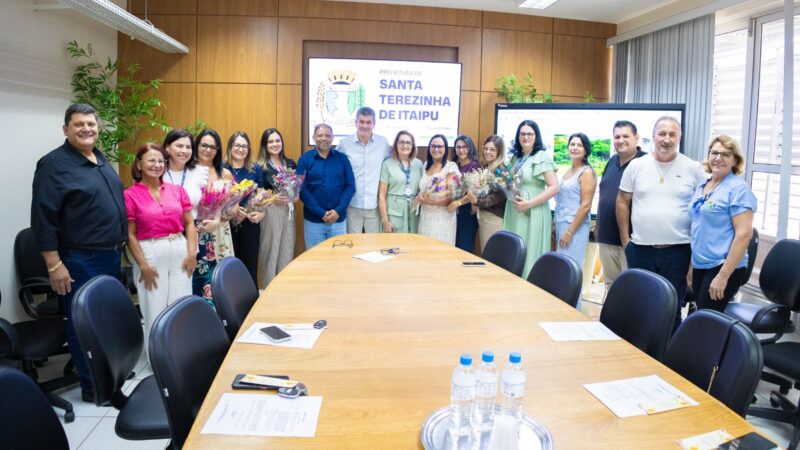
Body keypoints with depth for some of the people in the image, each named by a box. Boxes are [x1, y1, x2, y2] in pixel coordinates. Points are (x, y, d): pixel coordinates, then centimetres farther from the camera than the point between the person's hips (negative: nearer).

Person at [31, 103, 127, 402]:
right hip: (79, 261, -8)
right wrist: (54, 264, -18)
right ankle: (93, 386, 16)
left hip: (111, 256, 8)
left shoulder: (100, 159, 12)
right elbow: (43, 218, -16)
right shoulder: (54, 164, -12)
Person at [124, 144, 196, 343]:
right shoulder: (130, 195, -2)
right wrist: (143, 266, -9)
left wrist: (192, 253, -2)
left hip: (180, 252, 3)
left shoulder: (177, 190, 8)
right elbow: (130, 235, -4)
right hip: (150, 254, -3)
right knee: (155, 312, 4)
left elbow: (189, 224, 8)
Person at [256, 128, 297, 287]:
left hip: (288, 211, 5)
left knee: (287, 252, 7)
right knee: (270, 251, 0)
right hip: (269, 211, -4)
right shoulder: (259, 167, -2)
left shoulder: (290, 164, 12)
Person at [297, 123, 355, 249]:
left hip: (338, 219, 1)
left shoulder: (342, 158, 4)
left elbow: (350, 186, 0)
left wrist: (338, 211, -12)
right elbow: (302, 190, -6)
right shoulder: (305, 159, -1)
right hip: (313, 220, -1)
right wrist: (322, 213, -14)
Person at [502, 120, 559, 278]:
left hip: (532, 214, -7)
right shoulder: (515, 158, 14)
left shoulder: (542, 157, -8)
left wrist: (530, 203, -20)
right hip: (514, 213, 7)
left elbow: (554, 187, -15)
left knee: (529, 254, -2)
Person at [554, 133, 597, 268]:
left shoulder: (587, 172, -10)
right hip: (561, 224, 8)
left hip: (575, 226, -8)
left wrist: (570, 231, -17)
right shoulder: (569, 170, 13)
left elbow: (585, 206, -16)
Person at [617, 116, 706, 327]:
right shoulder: (637, 166, 2)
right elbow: (622, 202, 7)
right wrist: (625, 239, 3)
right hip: (640, 248, 1)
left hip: (678, 250, -1)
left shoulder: (693, 169, -1)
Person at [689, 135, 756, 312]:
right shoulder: (701, 187, 11)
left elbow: (744, 234, -18)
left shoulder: (738, 188, -11)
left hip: (723, 267, -7)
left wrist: (723, 275, -20)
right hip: (699, 265, 7)